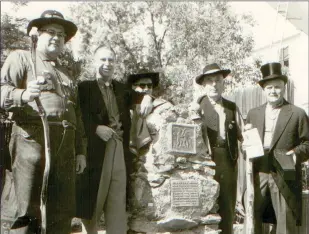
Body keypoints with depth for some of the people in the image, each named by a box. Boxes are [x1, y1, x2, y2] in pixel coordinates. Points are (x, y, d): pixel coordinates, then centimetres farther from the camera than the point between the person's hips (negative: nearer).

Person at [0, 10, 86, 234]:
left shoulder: (65, 73, 29)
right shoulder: (21, 58, 11)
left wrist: (80, 150, 18)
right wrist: (23, 95, -27)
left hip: (65, 145, 6)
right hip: (32, 138, -6)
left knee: (61, 214, 5)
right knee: (22, 210, -9)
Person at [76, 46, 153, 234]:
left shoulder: (122, 88, 20)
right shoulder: (85, 87, 3)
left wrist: (146, 97, -4)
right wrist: (96, 128, -19)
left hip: (120, 149, 4)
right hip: (95, 149, -4)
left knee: (118, 200, 5)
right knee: (93, 197, 4)